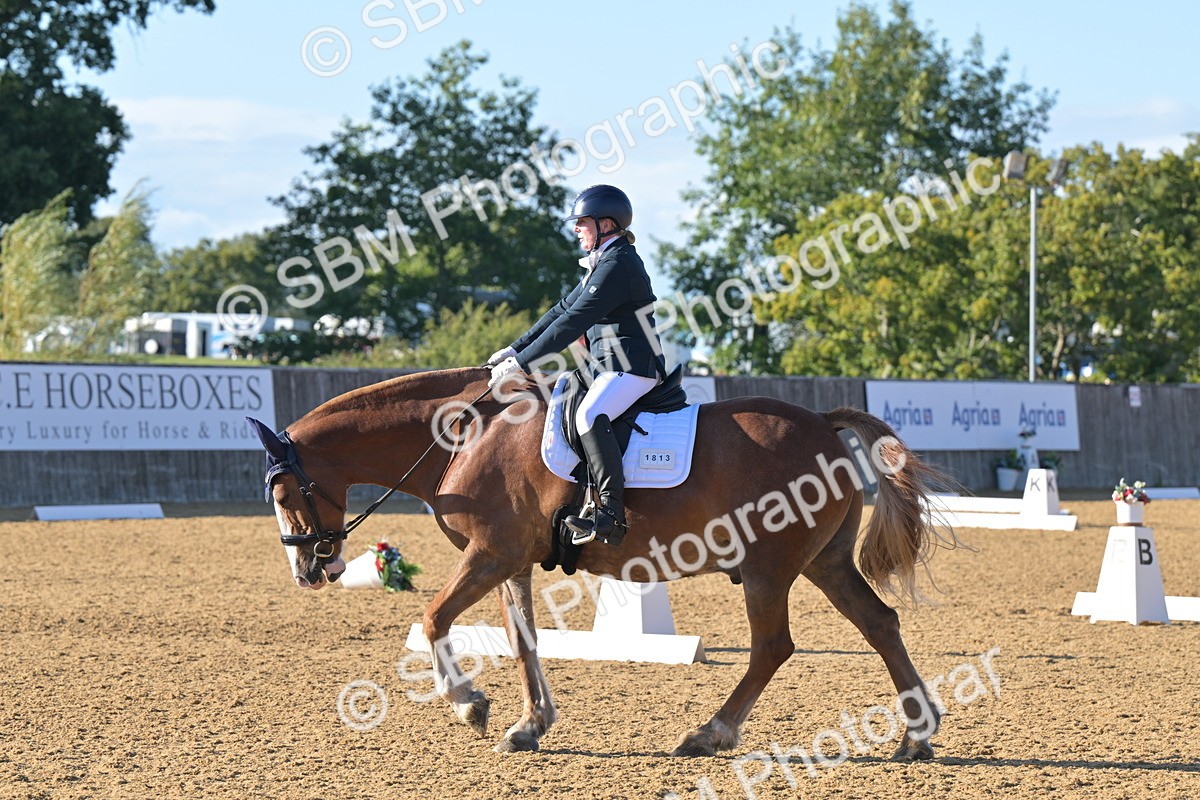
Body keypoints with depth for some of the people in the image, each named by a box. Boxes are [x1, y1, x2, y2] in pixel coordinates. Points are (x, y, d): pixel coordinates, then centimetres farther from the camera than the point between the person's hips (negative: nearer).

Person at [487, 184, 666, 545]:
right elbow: (563, 310, 21)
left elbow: (572, 323, -20)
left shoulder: (618, 265, -15)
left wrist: (521, 363, -20)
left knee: (589, 416, -33)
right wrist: (515, 349, 14)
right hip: (606, 366, 12)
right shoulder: (602, 262, 18)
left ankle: (611, 515, -38)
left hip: (633, 367, -12)